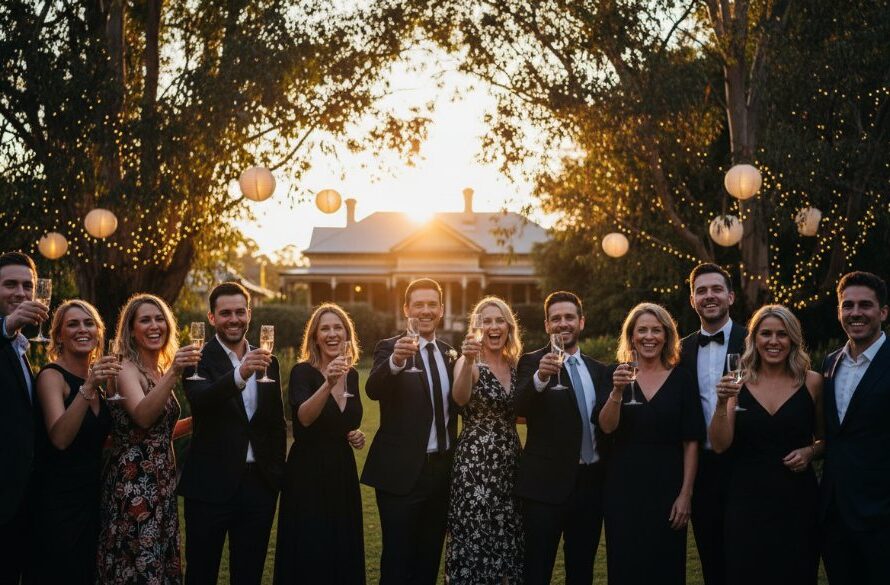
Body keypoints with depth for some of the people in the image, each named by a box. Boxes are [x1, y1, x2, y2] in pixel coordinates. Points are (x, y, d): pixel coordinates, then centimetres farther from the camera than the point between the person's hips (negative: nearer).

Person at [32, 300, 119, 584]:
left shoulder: (97, 377, 9)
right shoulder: (52, 375, -12)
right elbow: (60, 438, -28)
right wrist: (88, 387, -35)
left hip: (92, 497, 7)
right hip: (58, 504, -7)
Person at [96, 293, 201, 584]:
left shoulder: (159, 371, 12)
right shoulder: (126, 368, -11)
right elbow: (142, 417, -30)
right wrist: (173, 373, -38)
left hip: (162, 483, 8)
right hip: (133, 485, -8)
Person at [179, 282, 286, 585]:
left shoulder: (266, 361, 9)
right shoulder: (199, 359, -7)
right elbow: (200, 400, -28)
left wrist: (277, 470, 10)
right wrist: (239, 374, -43)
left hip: (259, 482, 4)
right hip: (211, 484, -4)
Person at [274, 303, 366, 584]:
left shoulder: (352, 375, 8)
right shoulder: (302, 372, -10)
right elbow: (304, 417, -29)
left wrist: (358, 435, 2)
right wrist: (328, 384, -43)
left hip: (343, 473, 6)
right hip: (308, 474, -6)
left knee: (344, 554, 10)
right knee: (309, 557, -3)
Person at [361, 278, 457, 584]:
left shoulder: (449, 353, 10)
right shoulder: (389, 348, -8)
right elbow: (373, 390, -30)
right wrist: (395, 361, -46)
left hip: (443, 468, 6)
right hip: (402, 472, -6)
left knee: (429, 558, 16)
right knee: (398, 560, 0)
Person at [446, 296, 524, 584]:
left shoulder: (515, 366, 10)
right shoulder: (468, 362, -7)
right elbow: (460, 398, -29)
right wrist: (469, 361, -43)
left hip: (509, 461, 6)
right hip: (475, 463, -6)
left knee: (507, 536, 10)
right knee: (475, 538, -4)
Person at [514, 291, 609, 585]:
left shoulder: (598, 370, 12)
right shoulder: (532, 362, -4)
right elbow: (521, 408, -22)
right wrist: (540, 377, -39)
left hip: (591, 482, 5)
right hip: (547, 483, -5)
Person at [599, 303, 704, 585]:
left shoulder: (682, 379, 0)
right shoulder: (618, 376, 3)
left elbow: (691, 442, -1)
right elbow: (607, 427, -10)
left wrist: (686, 494, -6)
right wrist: (617, 391, -26)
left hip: (666, 489, 0)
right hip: (623, 488, 1)